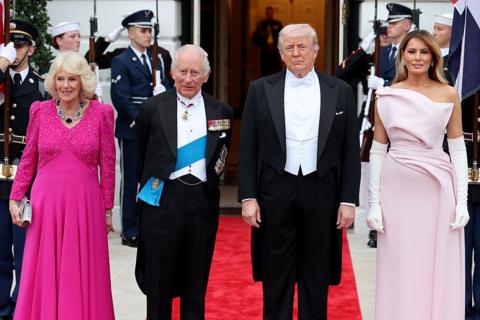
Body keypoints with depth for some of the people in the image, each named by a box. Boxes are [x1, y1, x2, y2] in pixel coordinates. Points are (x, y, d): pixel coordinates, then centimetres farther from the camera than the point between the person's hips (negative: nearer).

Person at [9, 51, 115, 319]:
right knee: (44, 276, 7)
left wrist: (108, 208, 3)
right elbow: (28, 160, 9)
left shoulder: (101, 113, -1)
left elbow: (108, 165, 2)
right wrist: (15, 199, 6)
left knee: (83, 276, 6)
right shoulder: (40, 111, 3)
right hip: (45, 204, 1)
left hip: (85, 205, -1)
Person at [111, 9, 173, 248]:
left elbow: (167, 87, 14)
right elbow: (121, 98, -11)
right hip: (132, 130, -5)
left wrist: (163, 90, -8)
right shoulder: (121, 62, -3)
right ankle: (130, 232, 7)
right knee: (131, 181, 0)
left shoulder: (159, 59, 15)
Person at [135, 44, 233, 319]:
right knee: (159, 280, 6)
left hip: (203, 201, 2)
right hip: (162, 200, -1)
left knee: (196, 283, 10)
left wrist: (210, 183, 12)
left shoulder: (222, 112, 4)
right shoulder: (153, 108, -1)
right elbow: (143, 153, 11)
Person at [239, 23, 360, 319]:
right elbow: (247, 149, 2)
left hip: (321, 194, 0)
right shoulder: (260, 90, 3)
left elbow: (351, 150, 3)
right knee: (276, 275, 7)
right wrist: (248, 197, -5)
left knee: (317, 278, 7)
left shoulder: (340, 91, 4)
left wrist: (348, 200, -2)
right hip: (275, 193, 0)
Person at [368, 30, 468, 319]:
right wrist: (374, 202, -1)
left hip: (438, 190, 0)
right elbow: (378, 151, 4)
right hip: (398, 190, 0)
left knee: (440, 272, 5)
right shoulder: (387, 96, 3)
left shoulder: (449, 95, 3)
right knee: (399, 273, 5)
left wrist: (462, 201, -3)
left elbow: (458, 149, 4)